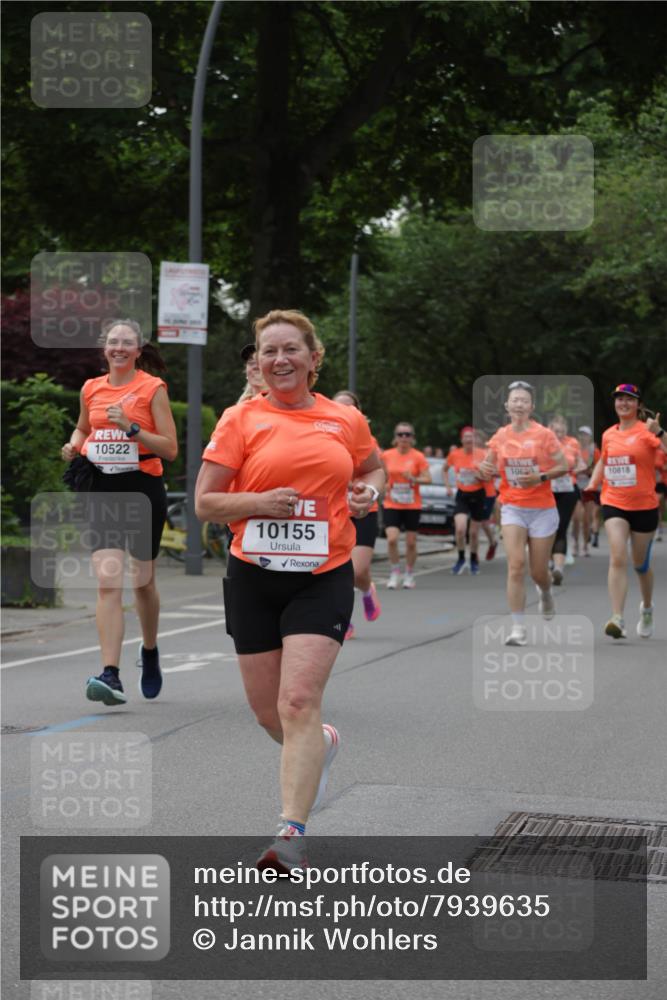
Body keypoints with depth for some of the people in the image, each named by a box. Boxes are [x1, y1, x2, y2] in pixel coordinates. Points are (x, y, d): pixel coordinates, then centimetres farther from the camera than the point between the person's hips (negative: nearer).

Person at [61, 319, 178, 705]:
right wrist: (74, 446, 6)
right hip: (103, 490, 2)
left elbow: (170, 448, -7)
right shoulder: (91, 389, 8)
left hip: (144, 489, -2)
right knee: (108, 583, -11)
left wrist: (131, 428, -19)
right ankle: (111, 676, -16)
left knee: (143, 581, 12)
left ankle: (150, 652, 38)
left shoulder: (153, 388, -3)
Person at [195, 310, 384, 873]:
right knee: (268, 712, 10)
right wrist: (261, 501, -18)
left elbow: (374, 468, 24)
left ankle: (293, 835, -16)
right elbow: (205, 502, -1)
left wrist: (368, 492, 2)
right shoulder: (241, 420, 0)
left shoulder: (346, 420, 4)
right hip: (254, 577, 2)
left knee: (299, 702, -16)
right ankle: (322, 744, 44)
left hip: (323, 577, -1)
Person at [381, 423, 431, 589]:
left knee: (411, 542, 5)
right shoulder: (387, 455, 0)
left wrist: (414, 479, -24)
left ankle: (409, 575, 23)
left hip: (412, 505, 0)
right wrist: (384, 488, -4)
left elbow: (428, 478, -7)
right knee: (392, 539, -15)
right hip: (391, 505, 0)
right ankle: (394, 573, 2)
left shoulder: (418, 456, -5)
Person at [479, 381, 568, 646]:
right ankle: (518, 628, -12)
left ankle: (546, 593, 44)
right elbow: (490, 465, 13)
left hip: (542, 510, -1)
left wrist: (541, 477, -20)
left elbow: (563, 466, -4)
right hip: (512, 508, 1)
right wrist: (485, 468, -10)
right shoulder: (500, 436, 2)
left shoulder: (544, 434, -7)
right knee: (515, 565, -15)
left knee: (538, 572, 5)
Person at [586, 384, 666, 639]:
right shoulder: (608, 435, 6)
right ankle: (618, 619, -21)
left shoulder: (646, 431, -8)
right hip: (614, 504, 2)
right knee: (617, 558, -16)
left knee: (640, 564, 13)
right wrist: (592, 484, 11)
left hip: (644, 506, -2)